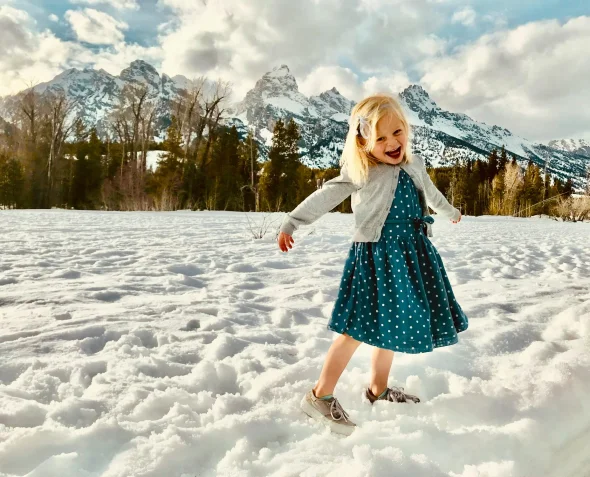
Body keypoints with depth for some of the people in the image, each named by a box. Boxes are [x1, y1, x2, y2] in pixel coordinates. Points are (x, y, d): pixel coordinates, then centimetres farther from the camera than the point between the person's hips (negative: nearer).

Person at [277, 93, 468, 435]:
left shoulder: (415, 165, 9)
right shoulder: (360, 173, -11)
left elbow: (431, 193, 29)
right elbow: (324, 198, -16)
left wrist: (450, 212, 47)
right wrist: (291, 224, -25)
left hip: (412, 255, 7)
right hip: (375, 256, -6)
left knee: (392, 323, 14)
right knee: (360, 327, -8)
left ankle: (378, 388, 30)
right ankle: (321, 396, 1)